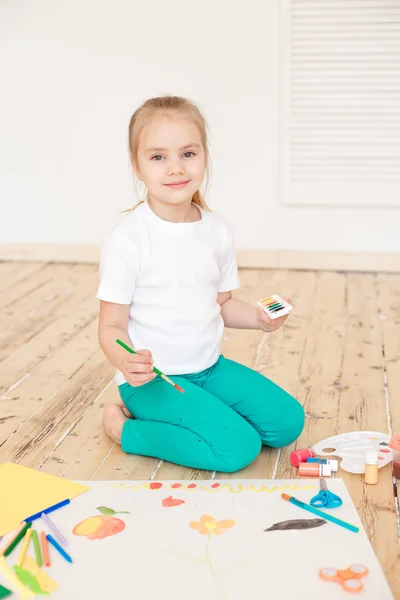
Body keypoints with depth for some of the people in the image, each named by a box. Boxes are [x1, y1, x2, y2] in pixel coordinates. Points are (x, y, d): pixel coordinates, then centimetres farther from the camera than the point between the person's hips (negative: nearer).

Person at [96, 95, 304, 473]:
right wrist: (127, 363, -35)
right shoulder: (127, 241, -18)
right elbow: (111, 326, -15)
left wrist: (258, 318, -6)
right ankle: (124, 427, -3)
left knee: (287, 421, 1)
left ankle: (172, 418, 10)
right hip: (153, 378, -7)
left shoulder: (218, 231, 1)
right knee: (237, 446, -20)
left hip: (209, 367, 7)